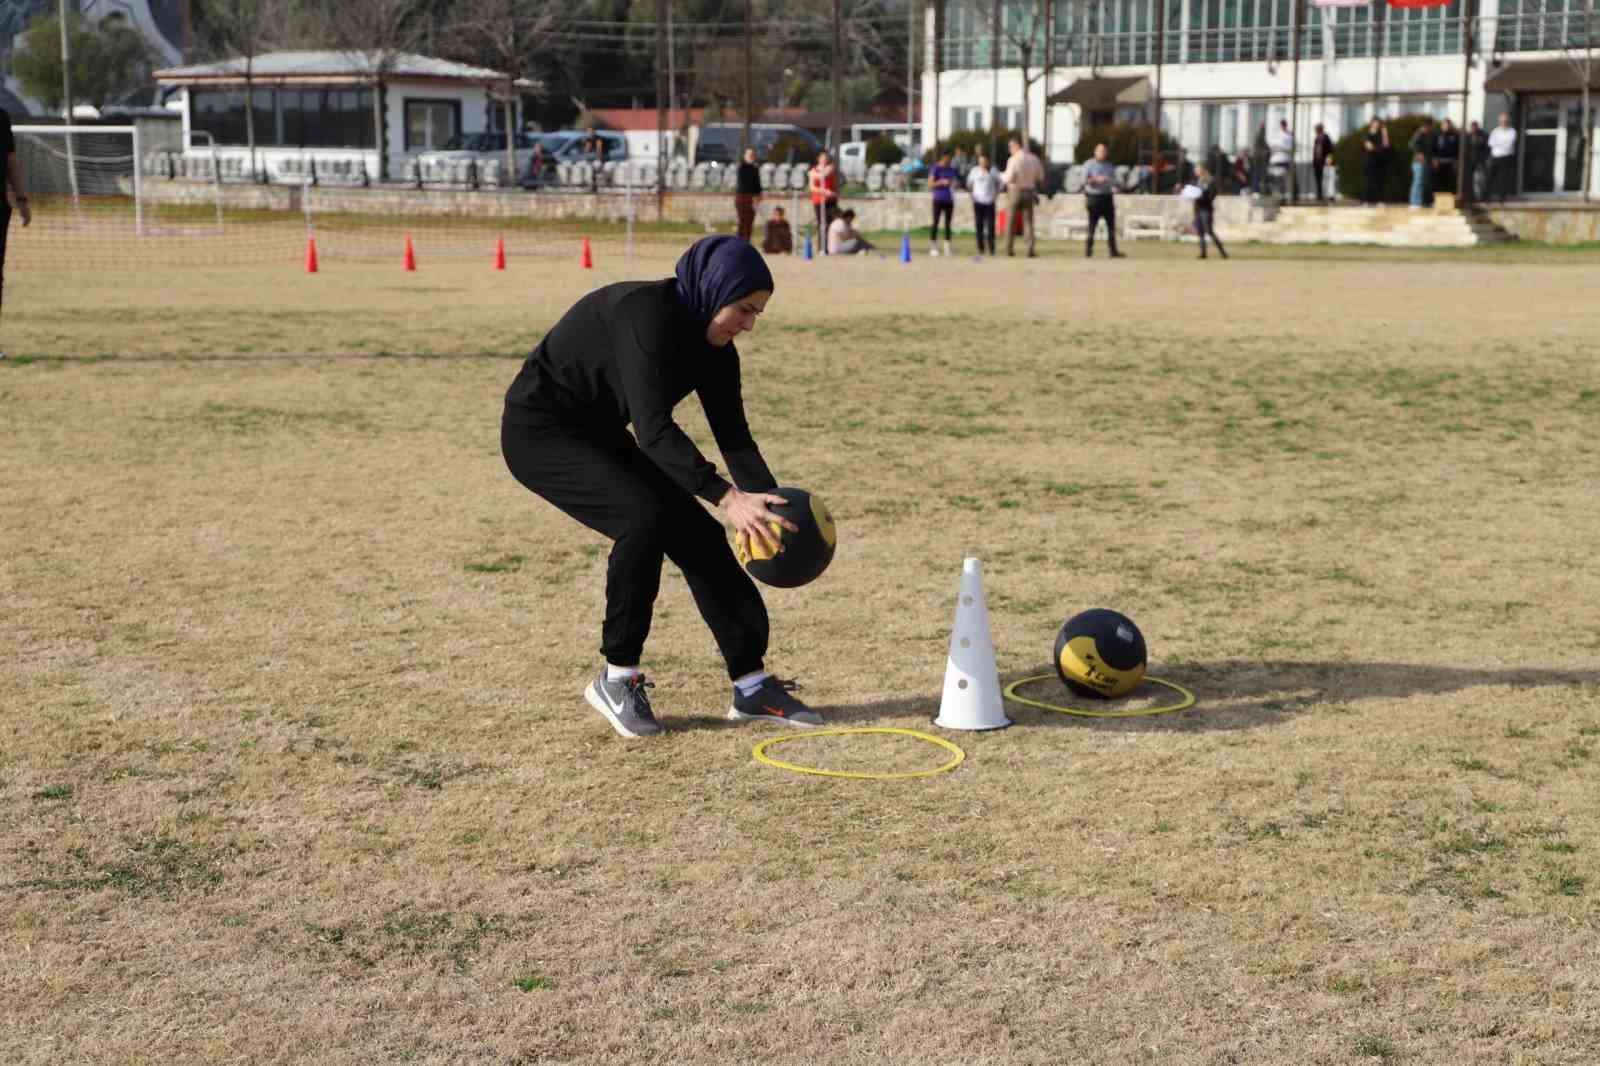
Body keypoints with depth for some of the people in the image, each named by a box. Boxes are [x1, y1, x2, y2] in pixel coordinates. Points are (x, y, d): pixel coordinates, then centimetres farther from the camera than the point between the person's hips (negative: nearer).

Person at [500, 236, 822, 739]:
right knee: (644, 517, -27)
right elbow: (654, 429, -38)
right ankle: (617, 678, -12)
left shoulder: (712, 344, -3)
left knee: (698, 535, -3)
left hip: (601, 434, 8)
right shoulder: (647, 315, -29)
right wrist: (727, 496, -46)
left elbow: (733, 434, -6)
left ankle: (752, 684, 6)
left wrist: (772, 504, -21)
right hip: (539, 433, -8)